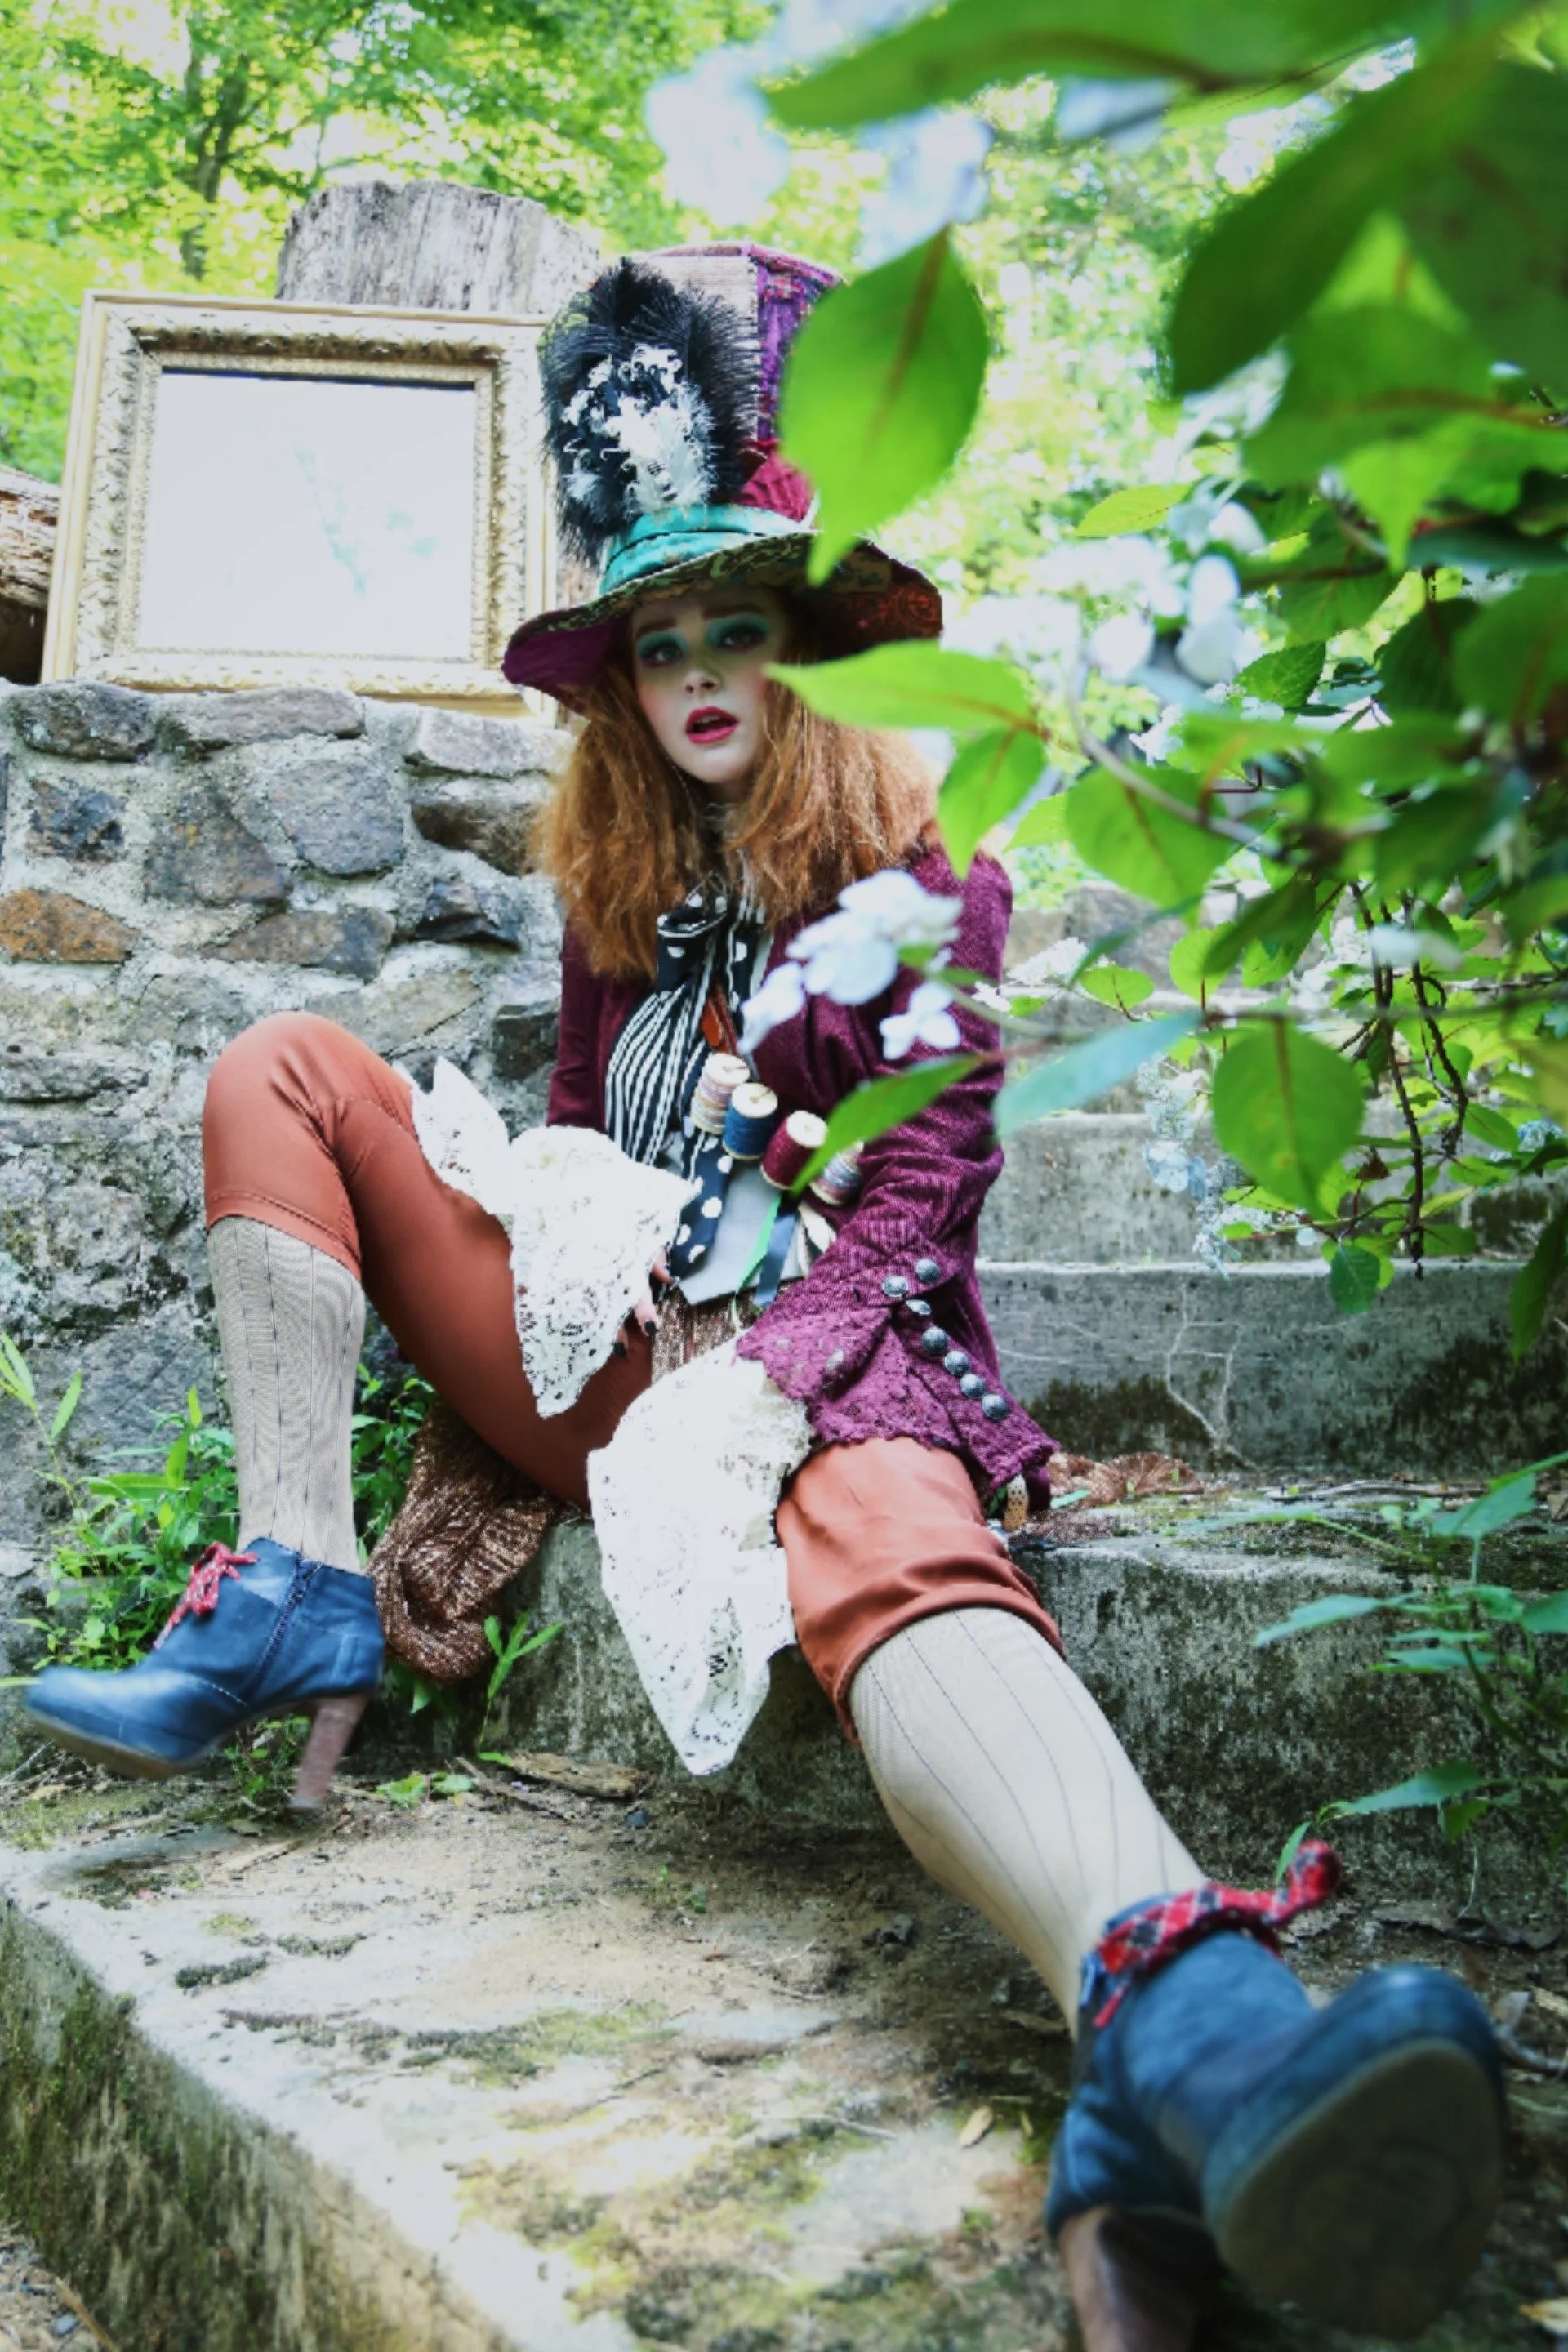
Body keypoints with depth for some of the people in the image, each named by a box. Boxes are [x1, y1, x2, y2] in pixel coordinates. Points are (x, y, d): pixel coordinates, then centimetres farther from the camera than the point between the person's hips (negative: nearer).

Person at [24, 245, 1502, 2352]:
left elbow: (916, 1206, -8)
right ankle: (295, 1601, -17)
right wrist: (483, 1322, 6)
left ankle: (1181, 2039, -70)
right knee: (287, 1067, -3)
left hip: (823, 1353, -5)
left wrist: (758, 1385, -24)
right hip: (604, 1347, 6)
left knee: (897, 1549, -41)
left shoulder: (920, 878, 3)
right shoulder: (619, 885, 19)